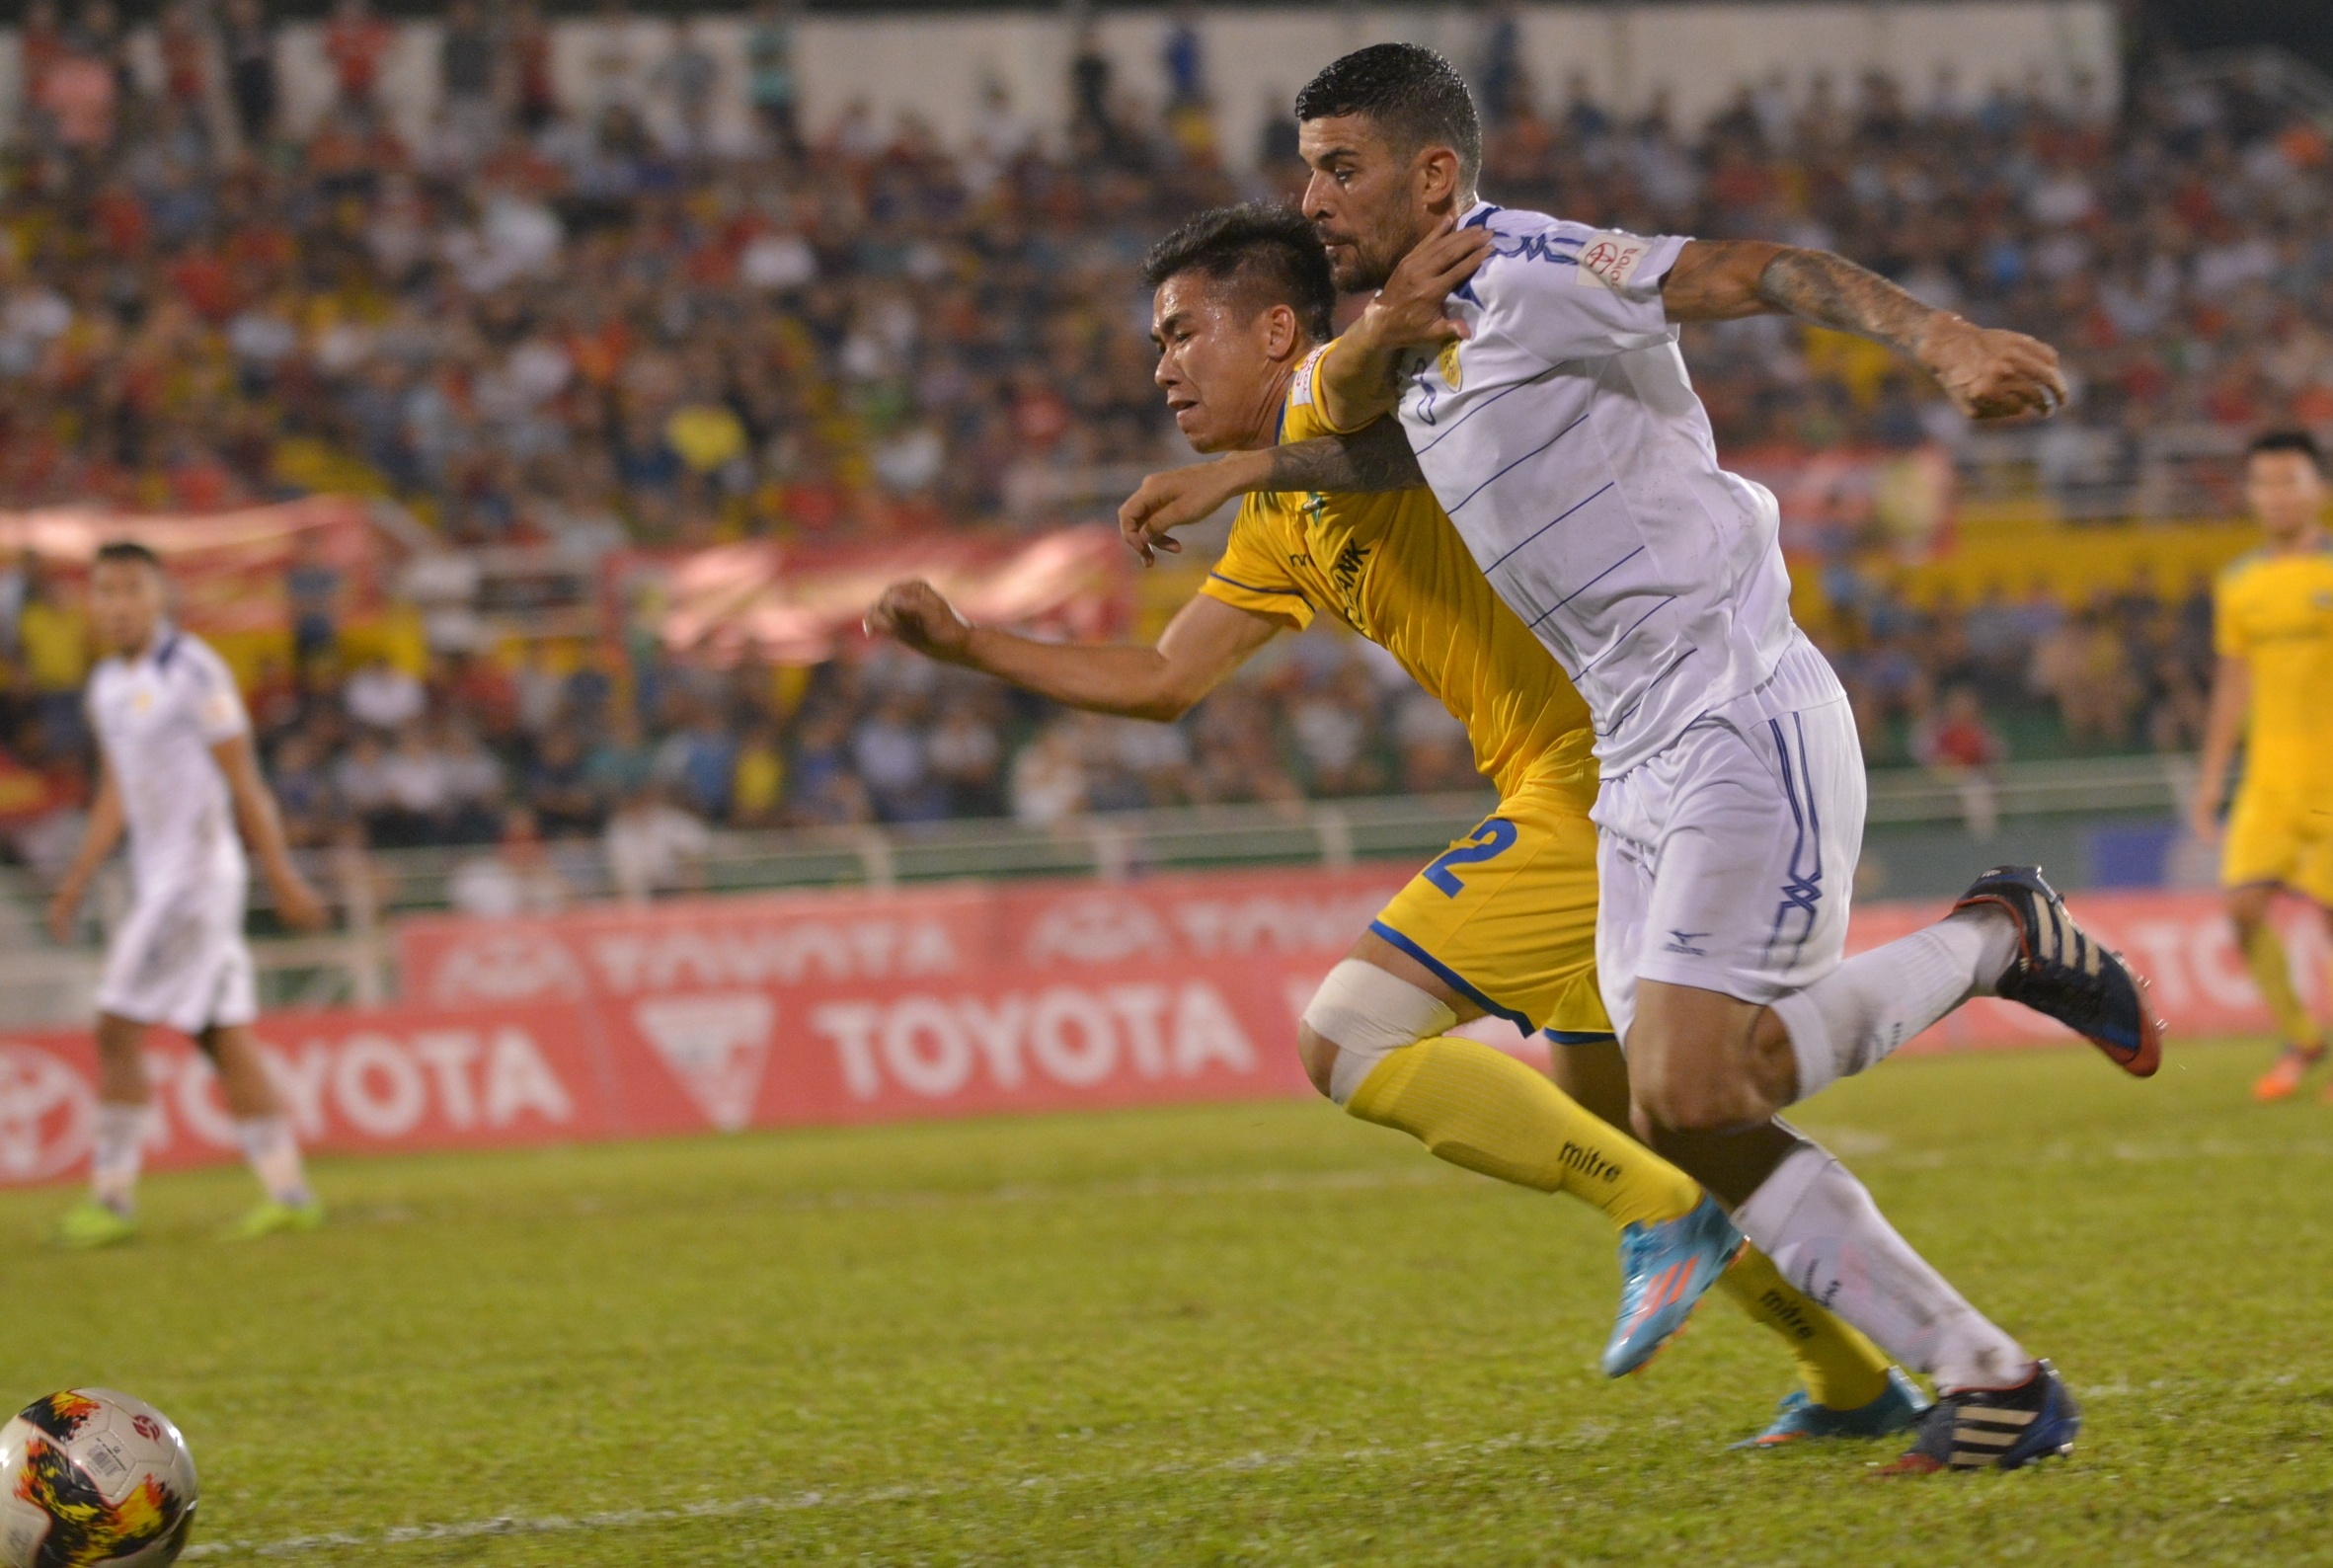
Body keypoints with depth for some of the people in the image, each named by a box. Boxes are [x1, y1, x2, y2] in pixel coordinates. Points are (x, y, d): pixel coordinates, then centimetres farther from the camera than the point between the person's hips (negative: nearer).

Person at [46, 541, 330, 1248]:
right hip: (158, 878, 8)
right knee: (224, 1041, 8)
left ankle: (112, 1196, -3)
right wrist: (78, 880, 14)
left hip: (198, 871, -8)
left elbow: (243, 784, -12)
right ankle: (289, 1193, 11)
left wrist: (283, 877, -10)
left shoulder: (192, 673, -13)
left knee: (118, 1028, -9)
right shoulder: (109, 685, 12)